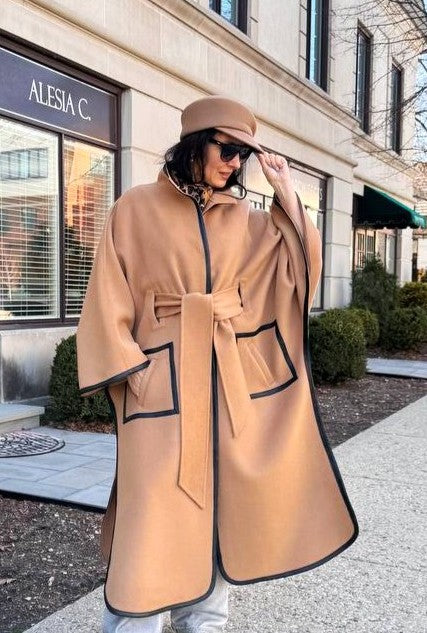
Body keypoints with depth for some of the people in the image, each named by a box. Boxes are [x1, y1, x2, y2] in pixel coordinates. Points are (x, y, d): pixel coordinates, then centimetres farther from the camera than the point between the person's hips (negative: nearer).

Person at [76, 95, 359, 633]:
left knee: (220, 508, 12)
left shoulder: (243, 216, 11)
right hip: (163, 376, -4)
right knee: (153, 516, -5)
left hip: (235, 375, 5)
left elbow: (301, 266, 3)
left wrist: (284, 190, 2)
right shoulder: (136, 208, 1)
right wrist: (128, 368, -9)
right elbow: (111, 298, 0)